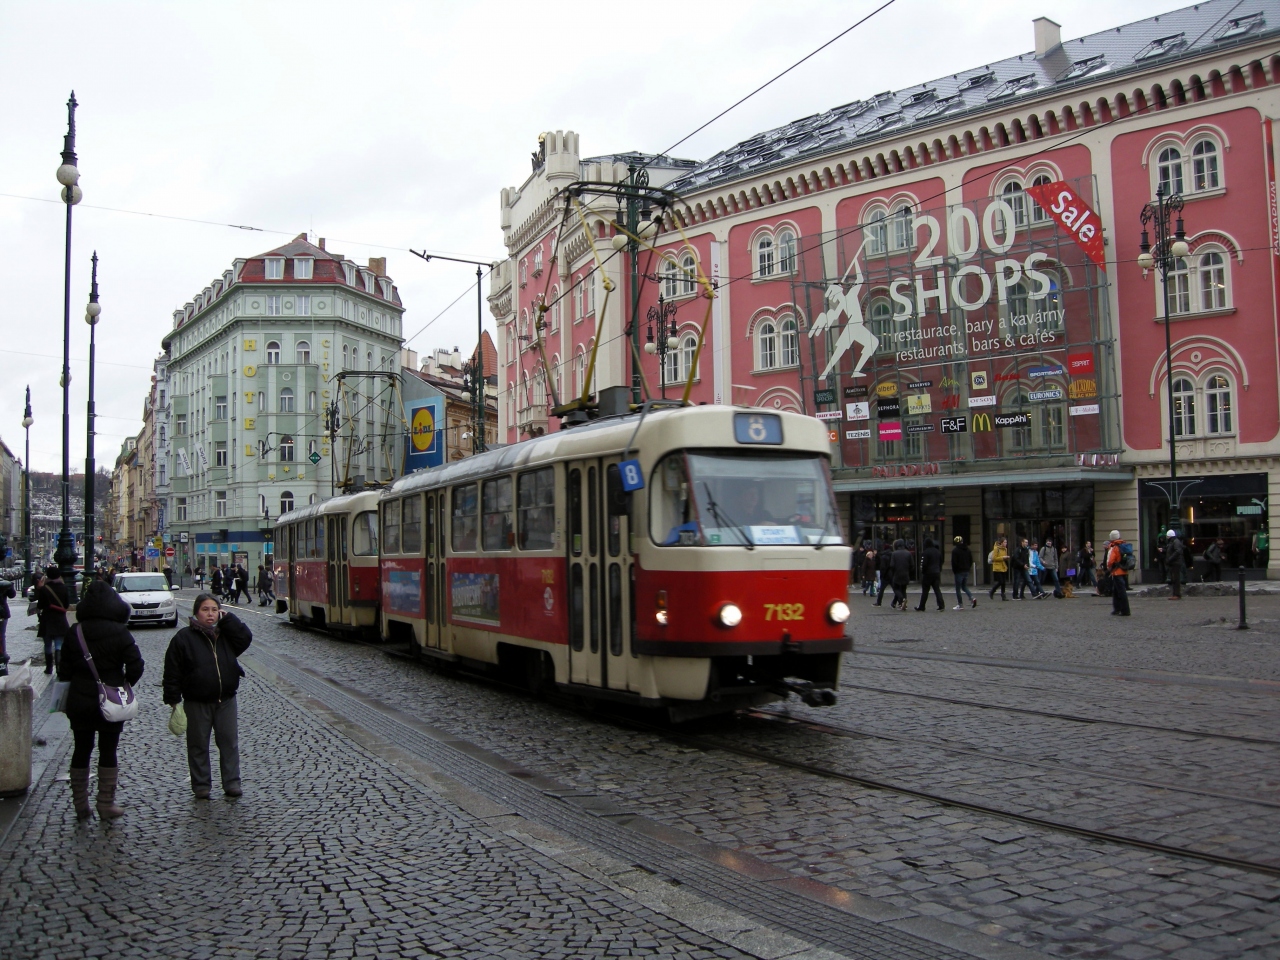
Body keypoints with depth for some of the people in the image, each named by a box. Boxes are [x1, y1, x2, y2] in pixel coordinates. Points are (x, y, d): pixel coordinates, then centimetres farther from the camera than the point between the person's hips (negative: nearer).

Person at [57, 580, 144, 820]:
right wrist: (125, 683, 3)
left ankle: (80, 805, 18)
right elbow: (136, 665, -14)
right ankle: (106, 805, 8)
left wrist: (73, 687, 17)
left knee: (81, 751, 12)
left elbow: (64, 669, 2)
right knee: (108, 751, 6)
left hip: (78, 702, 3)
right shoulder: (120, 633, -11)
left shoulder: (75, 633, -2)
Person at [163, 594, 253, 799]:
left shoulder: (226, 633, 8)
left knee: (229, 742, 5)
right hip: (197, 703, -3)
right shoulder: (184, 638, -5)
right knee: (198, 745, 7)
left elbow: (245, 639, -8)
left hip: (226, 700, 3)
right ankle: (201, 785, 17)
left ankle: (232, 783, 13)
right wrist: (173, 699, -9)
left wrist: (227, 619, -8)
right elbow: (172, 671, -5)